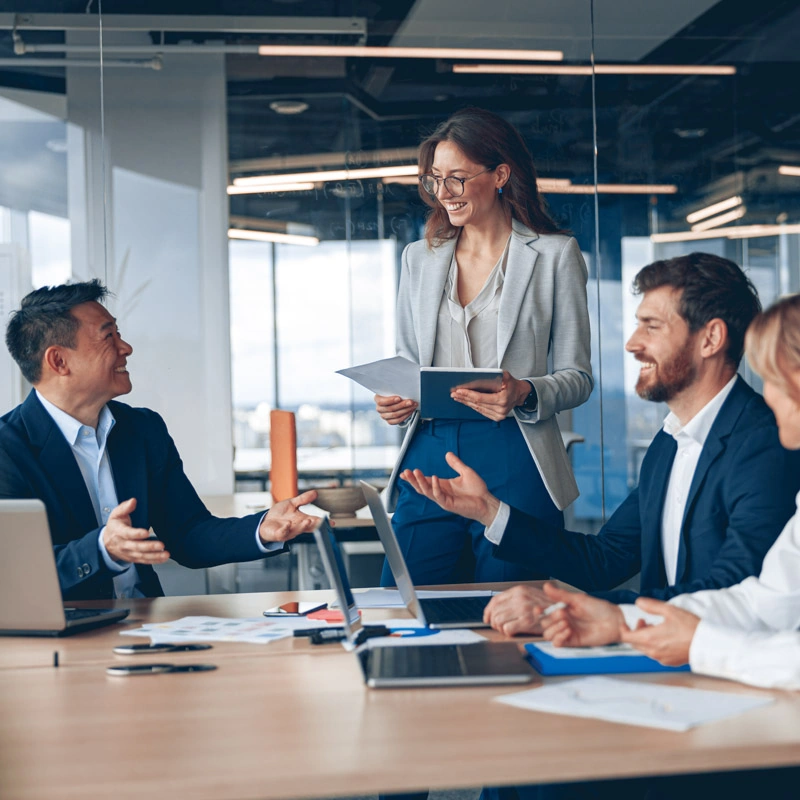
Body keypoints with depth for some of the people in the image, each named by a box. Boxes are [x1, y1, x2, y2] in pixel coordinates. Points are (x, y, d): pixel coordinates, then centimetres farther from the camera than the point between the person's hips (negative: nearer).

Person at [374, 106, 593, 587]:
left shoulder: (555, 255, 3)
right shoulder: (420, 258, 16)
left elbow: (577, 376, 3)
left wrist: (525, 395, -17)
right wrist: (394, 401, -1)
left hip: (514, 462, -3)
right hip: (429, 457, 3)